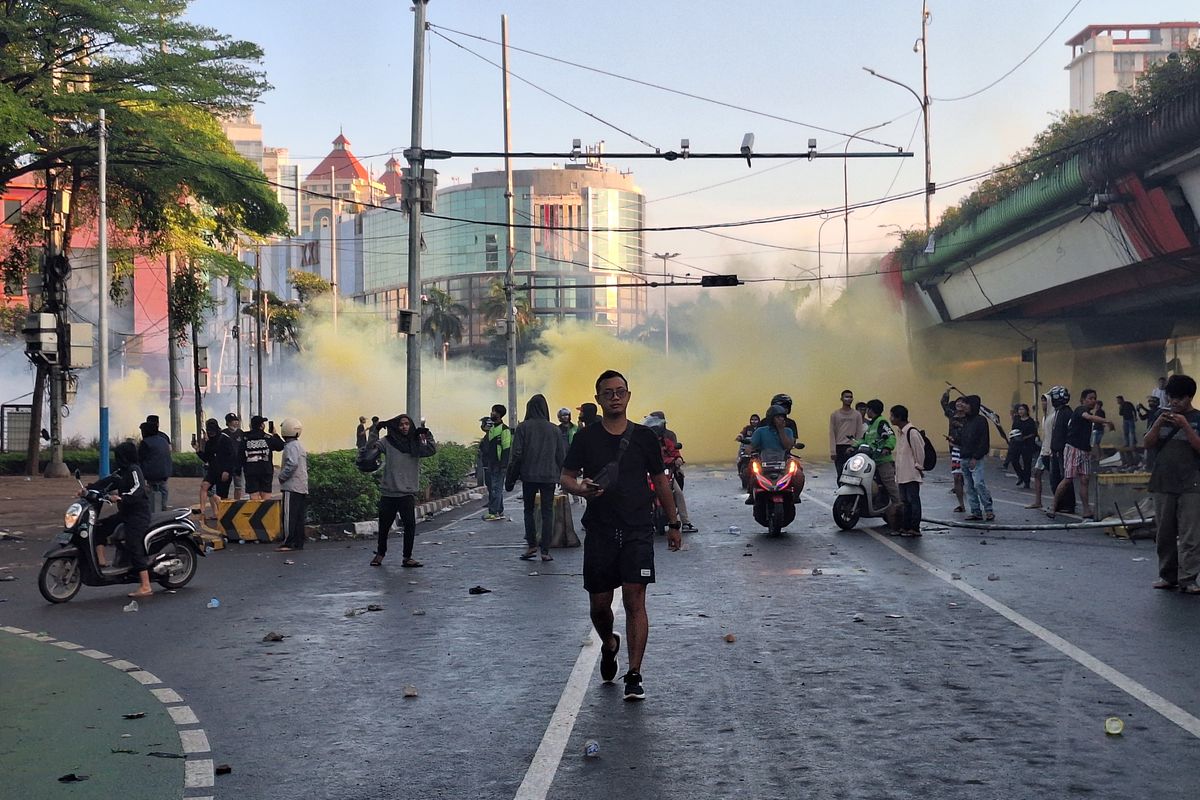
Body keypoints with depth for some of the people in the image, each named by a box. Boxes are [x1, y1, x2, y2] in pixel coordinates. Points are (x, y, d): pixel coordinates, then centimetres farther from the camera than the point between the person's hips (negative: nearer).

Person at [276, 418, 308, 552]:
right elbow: (306, 465, 22)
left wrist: (282, 476, -14)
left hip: (292, 486, -9)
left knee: (289, 515, -8)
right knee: (299, 516, 10)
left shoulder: (291, 446, -12)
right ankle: (299, 542, 12)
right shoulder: (300, 446, 18)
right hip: (302, 486, 9)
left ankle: (288, 543, -9)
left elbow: (292, 464, -26)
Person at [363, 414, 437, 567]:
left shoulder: (415, 443, 6)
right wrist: (374, 434, -16)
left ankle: (407, 557, 6)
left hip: (408, 493, 1)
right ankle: (380, 554, 31)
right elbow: (367, 455, -10)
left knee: (410, 525, -8)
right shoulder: (386, 442, -1)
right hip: (388, 492, -1)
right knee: (384, 526, 9)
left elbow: (432, 450, -7)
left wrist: (427, 435, -14)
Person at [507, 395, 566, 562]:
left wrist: (510, 478, 0)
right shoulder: (554, 429, 3)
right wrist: (562, 477, 15)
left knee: (529, 510, 14)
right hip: (549, 476, 1)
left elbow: (516, 454, -6)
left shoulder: (523, 427, -4)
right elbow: (561, 456, 5)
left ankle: (531, 545, 5)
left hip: (529, 476, -1)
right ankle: (545, 551, 0)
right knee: (547, 512, 4)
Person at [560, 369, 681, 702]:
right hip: (599, 533, 1)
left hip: (638, 531, -1)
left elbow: (660, 481, 12)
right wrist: (580, 488, -17)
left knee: (635, 600, -9)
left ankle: (634, 676, -5)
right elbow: (565, 476, 7)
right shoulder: (586, 437, 3)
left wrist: (673, 524, 13)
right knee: (599, 603, 8)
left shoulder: (643, 437, 5)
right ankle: (608, 644, 40)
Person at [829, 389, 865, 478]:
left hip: (852, 448, 0)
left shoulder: (857, 415, 9)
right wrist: (832, 451, -5)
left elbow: (859, 434, 7)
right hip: (839, 447, 0)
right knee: (840, 473, -1)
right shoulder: (835, 415, 7)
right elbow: (832, 434, 3)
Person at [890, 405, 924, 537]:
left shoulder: (912, 432, -17)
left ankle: (915, 528, -2)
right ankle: (905, 527, 20)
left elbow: (919, 450, -15)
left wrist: (919, 467, -9)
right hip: (902, 474, 10)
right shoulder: (901, 432, 13)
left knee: (913, 500, -5)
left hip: (912, 474, -10)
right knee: (904, 501, 14)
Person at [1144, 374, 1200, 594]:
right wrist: (1158, 423, -9)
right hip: (1164, 483, 4)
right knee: (1164, 533, 8)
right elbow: (1148, 445, 6)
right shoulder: (1163, 416, 11)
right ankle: (1168, 575, 16)